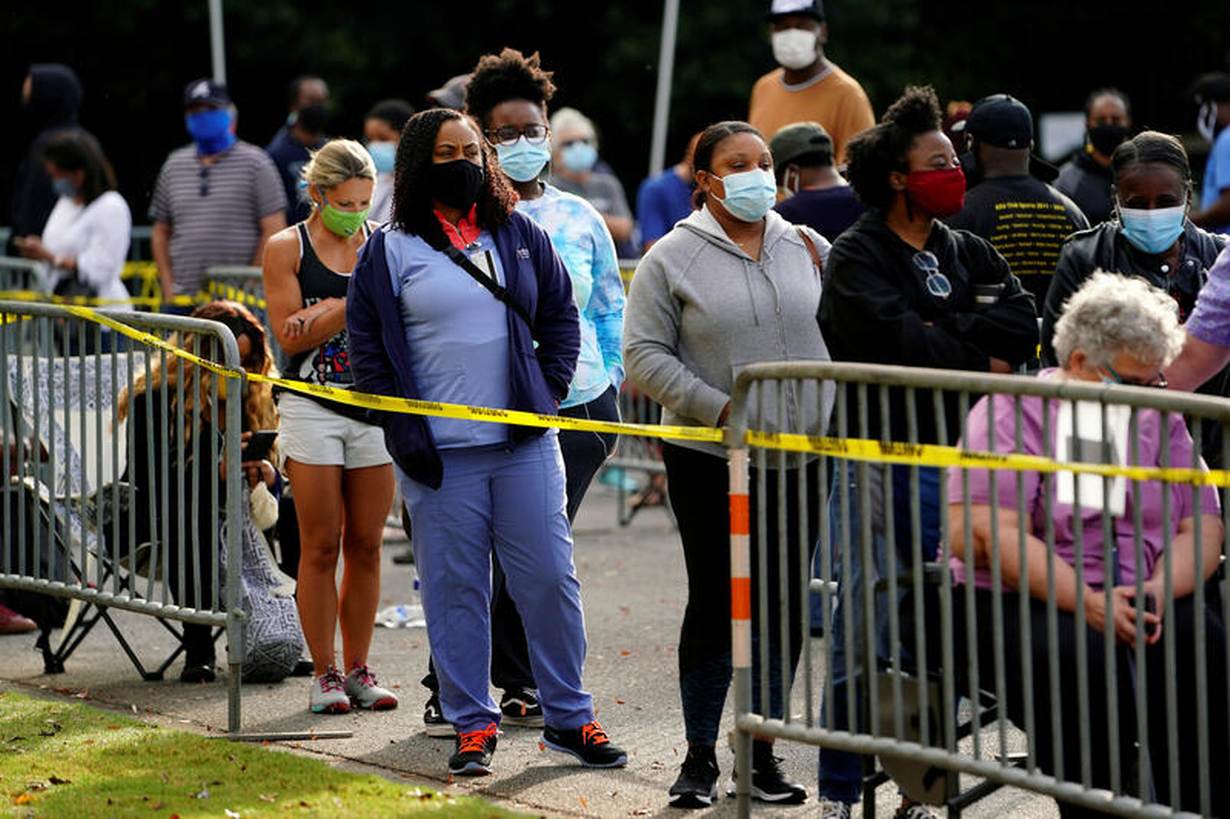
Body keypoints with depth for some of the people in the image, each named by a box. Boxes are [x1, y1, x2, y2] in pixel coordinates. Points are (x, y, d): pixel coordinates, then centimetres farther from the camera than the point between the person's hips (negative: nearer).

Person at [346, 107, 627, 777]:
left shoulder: (521, 235, 9)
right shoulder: (389, 252, 2)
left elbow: (560, 315, 16)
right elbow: (366, 346, 3)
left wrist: (549, 392, 5)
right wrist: (400, 426, -5)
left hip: (526, 444, 2)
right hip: (439, 454, -2)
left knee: (550, 579, 2)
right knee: (455, 590, 3)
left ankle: (568, 716, 12)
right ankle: (472, 725, 12)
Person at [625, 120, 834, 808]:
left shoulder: (809, 249, 9)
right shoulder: (673, 259, -2)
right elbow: (645, 355, -6)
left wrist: (837, 418, -1)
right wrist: (722, 408, -15)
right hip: (710, 462, -3)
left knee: (784, 607, 6)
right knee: (715, 603, -1)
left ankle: (762, 753, 16)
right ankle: (700, 757, 9)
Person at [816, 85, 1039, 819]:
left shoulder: (967, 253, 15)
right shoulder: (857, 256, -3)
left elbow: (1023, 325, 0)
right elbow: (889, 338, -19)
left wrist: (939, 333, -11)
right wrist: (977, 356, -7)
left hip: (959, 461, 6)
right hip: (883, 463, -6)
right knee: (866, 638, -5)